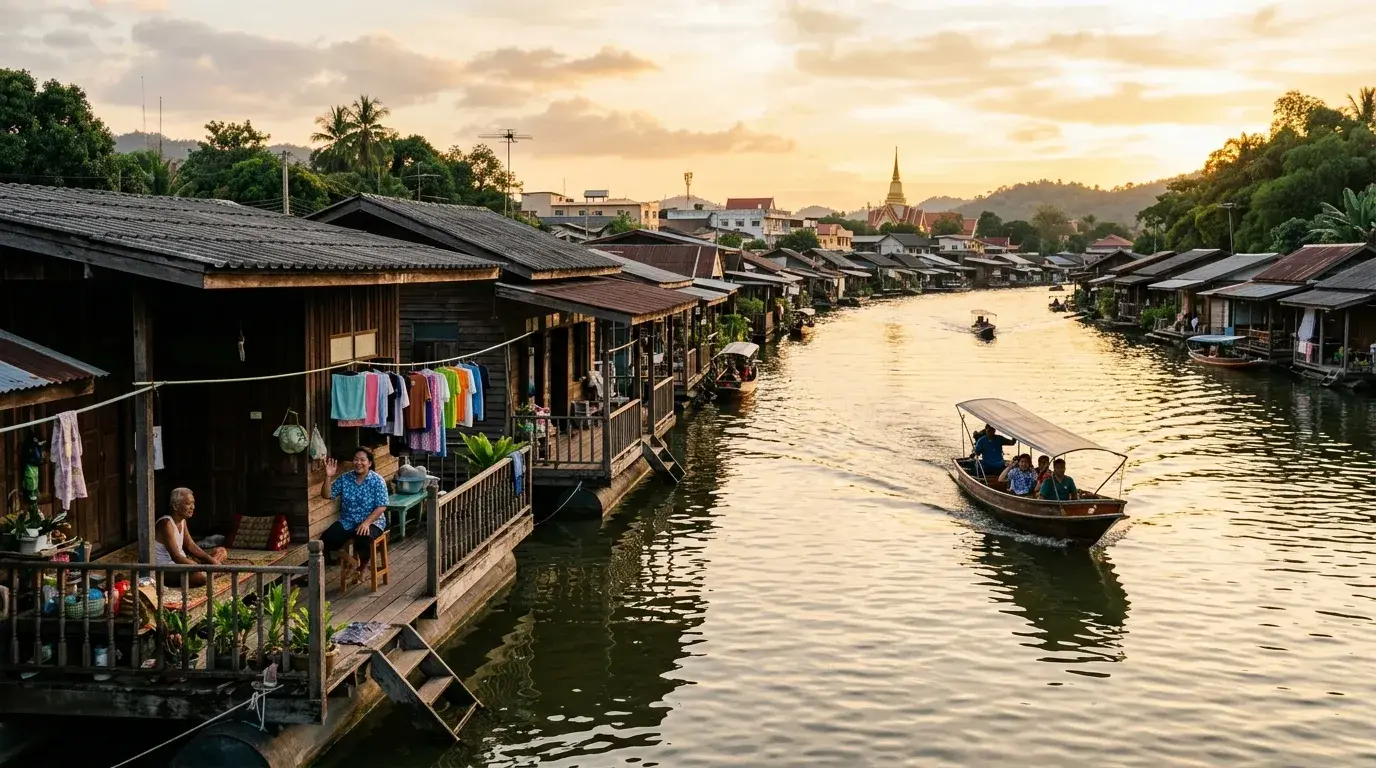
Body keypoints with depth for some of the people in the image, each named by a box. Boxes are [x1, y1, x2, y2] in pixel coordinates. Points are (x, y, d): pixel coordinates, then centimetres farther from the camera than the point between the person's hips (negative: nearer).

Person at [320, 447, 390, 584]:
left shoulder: (377, 480, -8)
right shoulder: (344, 479, 2)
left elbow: (382, 506, -13)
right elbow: (326, 495, 0)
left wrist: (366, 522, -25)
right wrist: (328, 477, -15)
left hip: (372, 521, -3)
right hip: (347, 522, 4)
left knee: (363, 539, -37)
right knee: (326, 539, -23)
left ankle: (361, 566, -5)